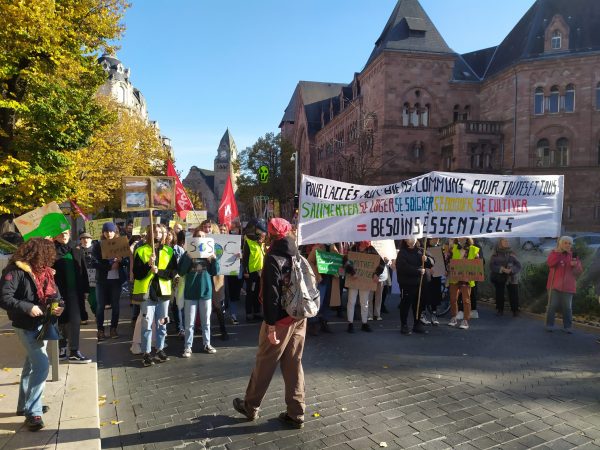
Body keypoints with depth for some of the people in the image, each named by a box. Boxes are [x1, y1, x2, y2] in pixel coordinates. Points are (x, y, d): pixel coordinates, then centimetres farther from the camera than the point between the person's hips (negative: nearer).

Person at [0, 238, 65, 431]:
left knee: (32, 365, 19)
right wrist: (28, 308, -28)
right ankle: (33, 412, -1)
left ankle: (25, 405, 34)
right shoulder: (15, 270, -18)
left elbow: (53, 291, 13)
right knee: (42, 366, -12)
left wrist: (58, 305, -6)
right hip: (26, 326, -9)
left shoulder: (43, 270, 5)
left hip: (42, 323, 9)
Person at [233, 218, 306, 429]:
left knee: (264, 363, 10)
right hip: (299, 317, 6)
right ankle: (296, 414, 17)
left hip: (280, 319, -6)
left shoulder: (274, 258, -14)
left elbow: (271, 294, -19)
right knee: (294, 365, 12)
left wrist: (271, 325, -18)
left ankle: (251, 407, 28)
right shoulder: (298, 256, 7)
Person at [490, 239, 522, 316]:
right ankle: (499, 309, 21)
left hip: (511, 278, 0)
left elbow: (518, 266, -5)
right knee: (499, 295, 7)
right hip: (498, 278, 0)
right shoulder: (495, 256, -2)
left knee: (513, 295, -1)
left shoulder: (511, 255, 0)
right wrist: (502, 269, -26)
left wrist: (511, 270, -24)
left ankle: (515, 310, 12)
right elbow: (492, 266, -13)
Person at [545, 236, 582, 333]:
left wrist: (575, 265, -17)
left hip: (568, 286, 2)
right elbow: (550, 263, -19)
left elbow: (579, 271, 5)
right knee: (552, 306, 2)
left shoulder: (573, 255, 9)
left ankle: (568, 326, 14)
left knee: (567, 307, 5)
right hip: (554, 285, -2)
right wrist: (558, 251, -21)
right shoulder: (554, 253, 2)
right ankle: (549, 325, 10)